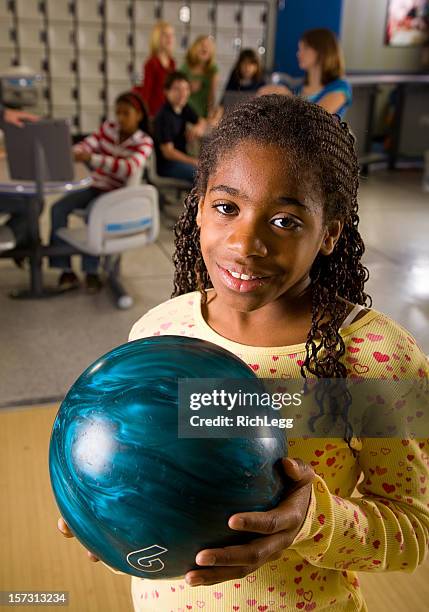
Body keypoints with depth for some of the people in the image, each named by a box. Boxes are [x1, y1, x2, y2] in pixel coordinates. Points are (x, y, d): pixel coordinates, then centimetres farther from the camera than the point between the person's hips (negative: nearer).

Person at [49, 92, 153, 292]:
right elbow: (87, 145, -9)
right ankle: (66, 270, -16)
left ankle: (91, 271, -22)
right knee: (58, 208, -18)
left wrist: (92, 159, -39)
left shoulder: (144, 142, -8)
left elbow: (130, 168, -27)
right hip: (95, 187, 5)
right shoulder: (108, 128, 6)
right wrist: (73, 153, -35)